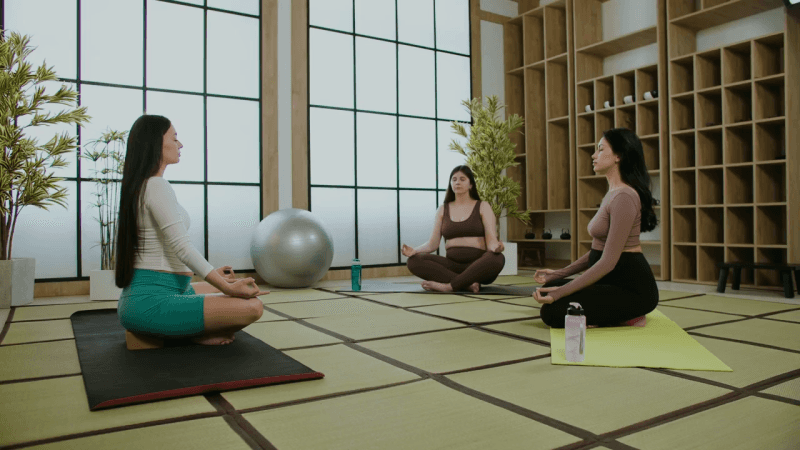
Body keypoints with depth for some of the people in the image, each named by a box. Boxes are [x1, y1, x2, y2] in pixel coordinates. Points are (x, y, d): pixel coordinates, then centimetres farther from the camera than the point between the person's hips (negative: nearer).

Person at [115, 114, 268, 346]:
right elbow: (182, 247, -23)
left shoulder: (134, 187, 15)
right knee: (252, 307, -23)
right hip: (151, 302, -11)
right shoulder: (157, 186, -16)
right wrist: (228, 287, -20)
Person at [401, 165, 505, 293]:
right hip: (452, 265, 2)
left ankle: (449, 286, -32)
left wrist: (496, 247, -30)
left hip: (478, 265, -2)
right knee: (414, 261, -24)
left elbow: (491, 241, -4)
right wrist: (414, 251, -16)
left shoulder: (483, 207, 7)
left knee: (497, 258, -36)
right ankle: (468, 283, -29)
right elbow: (433, 243, 5)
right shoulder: (443, 210, 13)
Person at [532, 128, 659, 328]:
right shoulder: (612, 193, 14)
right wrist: (559, 274, 12)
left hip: (632, 288, -10)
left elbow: (608, 261, -24)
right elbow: (598, 250, 18)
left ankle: (625, 318, -4)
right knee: (548, 288, 8)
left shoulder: (624, 197, -19)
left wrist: (561, 291, -23)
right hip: (615, 281, 10)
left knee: (552, 311, -19)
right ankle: (619, 316, 7)